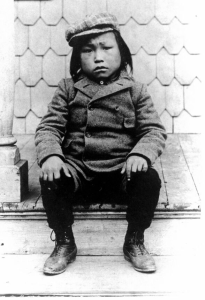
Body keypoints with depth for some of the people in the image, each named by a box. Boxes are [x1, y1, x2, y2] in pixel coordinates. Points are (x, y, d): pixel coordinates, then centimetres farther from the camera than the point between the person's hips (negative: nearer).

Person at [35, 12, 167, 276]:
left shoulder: (135, 90, 7)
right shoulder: (68, 89, 8)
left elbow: (154, 130, 0)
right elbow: (49, 127, 1)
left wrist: (141, 154, -23)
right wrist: (50, 154, -21)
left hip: (121, 170, 0)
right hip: (78, 168, 1)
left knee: (149, 179, -28)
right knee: (50, 181, -28)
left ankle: (134, 242, 0)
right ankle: (64, 243, 0)